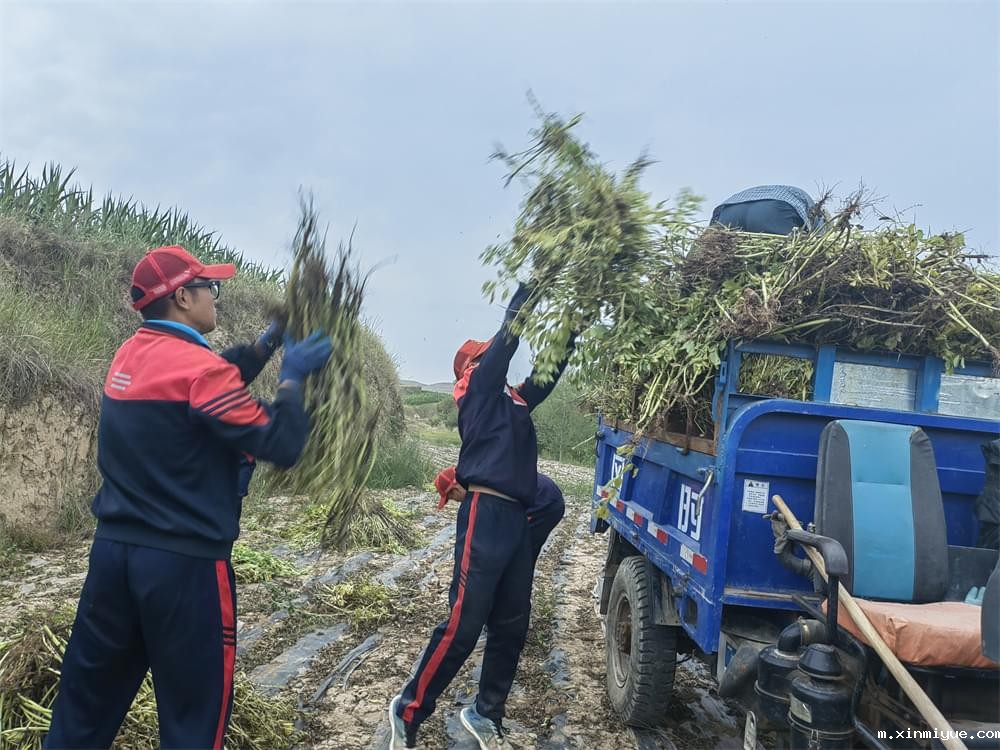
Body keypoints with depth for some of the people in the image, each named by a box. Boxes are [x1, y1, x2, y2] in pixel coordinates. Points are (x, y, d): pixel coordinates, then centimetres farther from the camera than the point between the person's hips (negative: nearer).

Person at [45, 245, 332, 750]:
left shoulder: (129, 356, 7)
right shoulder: (198, 364, -18)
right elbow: (281, 446, -18)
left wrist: (266, 346, 15)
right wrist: (293, 377, -5)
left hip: (113, 548, 8)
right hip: (184, 562, -8)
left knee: (87, 698, 19)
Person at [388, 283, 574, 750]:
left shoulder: (514, 401, 21)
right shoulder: (476, 390, 1)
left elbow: (551, 367, 27)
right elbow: (508, 333, -5)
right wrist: (532, 281, 0)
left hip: (516, 519, 8)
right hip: (486, 515, -8)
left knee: (511, 628, 10)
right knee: (464, 625, -7)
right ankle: (409, 711, 7)